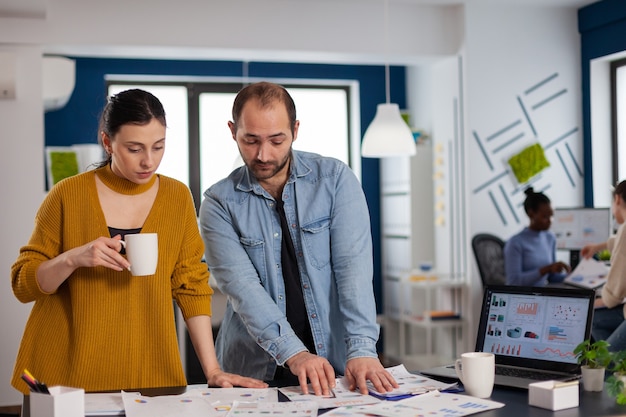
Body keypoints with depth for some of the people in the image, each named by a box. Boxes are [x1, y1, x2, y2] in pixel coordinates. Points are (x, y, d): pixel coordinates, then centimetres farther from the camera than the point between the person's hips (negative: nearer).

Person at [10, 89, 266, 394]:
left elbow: (191, 287, 2)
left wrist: (212, 370, -5)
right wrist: (72, 258, -21)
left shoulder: (178, 197, 1)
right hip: (67, 374, -1)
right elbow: (22, 284, -2)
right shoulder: (68, 195, -5)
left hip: (149, 374, 2)